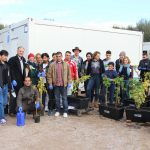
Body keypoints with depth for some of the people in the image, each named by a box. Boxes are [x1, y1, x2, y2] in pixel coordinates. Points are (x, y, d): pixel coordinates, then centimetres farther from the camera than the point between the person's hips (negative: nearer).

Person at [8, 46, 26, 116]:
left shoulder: (23, 59, 13)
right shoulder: (12, 59, -6)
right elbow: (11, 71, -12)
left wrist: (24, 79, 11)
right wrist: (13, 80, -18)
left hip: (21, 82, 6)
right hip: (15, 81, -5)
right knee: (13, 96, 1)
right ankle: (12, 111, 10)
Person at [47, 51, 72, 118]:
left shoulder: (66, 64, 2)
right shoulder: (52, 65, 1)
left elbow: (69, 74, 3)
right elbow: (49, 75, 0)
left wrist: (69, 82, -2)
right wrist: (50, 83, -3)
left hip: (64, 84, -1)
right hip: (56, 84, 1)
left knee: (64, 98, 4)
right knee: (57, 98, 10)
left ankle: (65, 112, 12)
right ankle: (57, 111, 22)